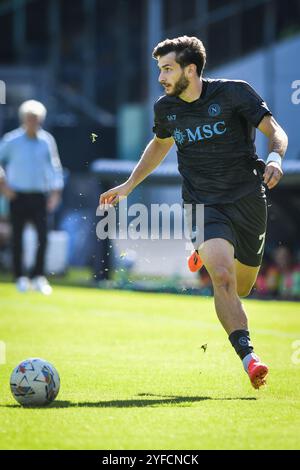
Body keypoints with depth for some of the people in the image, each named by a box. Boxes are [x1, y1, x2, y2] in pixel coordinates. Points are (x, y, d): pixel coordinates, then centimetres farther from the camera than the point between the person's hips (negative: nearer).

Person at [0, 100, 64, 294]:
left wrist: (56, 191, 3)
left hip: (39, 196, 1)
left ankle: (38, 277, -1)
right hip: (17, 196, -1)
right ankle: (20, 278, 12)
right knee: (17, 238, 2)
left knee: (43, 236, -9)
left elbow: (54, 166, 9)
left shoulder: (47, 140, 3)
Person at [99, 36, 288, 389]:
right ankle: (249, 359, -27)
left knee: (241, 288, 13)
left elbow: (275, 131, -5)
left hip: (248, 201, 0)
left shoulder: (234, 93, -7)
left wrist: (274, 158, -26)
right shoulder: (166, 108, 5)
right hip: (203, 207, 1)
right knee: (223, 279, -24)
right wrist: (129, 185, 22)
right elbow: (160, 144, 25)